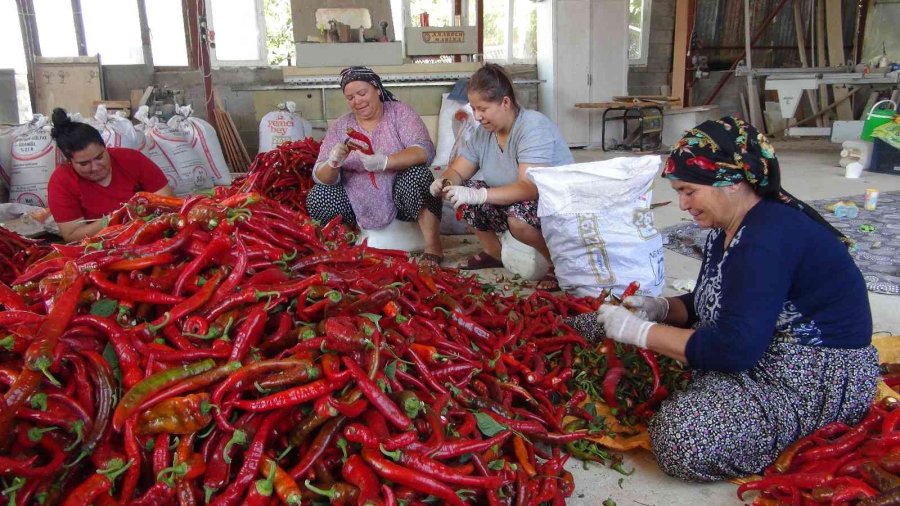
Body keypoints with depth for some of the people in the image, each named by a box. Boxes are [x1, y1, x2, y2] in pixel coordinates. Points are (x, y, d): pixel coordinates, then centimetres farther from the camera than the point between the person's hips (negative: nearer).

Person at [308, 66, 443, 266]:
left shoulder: (400, 113, -6)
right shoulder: (340, 126, 1)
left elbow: (425, 150, -23)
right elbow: (321, 177, -5)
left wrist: (382, 161, -39)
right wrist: (333, 163, -30)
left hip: (400, 197, -3)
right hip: (358, 204, 3)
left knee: (416, 173, -31)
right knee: (317, 198, -17)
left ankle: (433, 246, -22)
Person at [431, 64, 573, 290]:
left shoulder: (533, 126, -25)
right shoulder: (484, 131, -2)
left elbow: (529, 188, -36)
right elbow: (457, 171, 2)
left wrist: (476, 195, -43)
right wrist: (444, 182, -22)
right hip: (510, 202, 7)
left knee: (518, 215, -37)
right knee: (465, 189, -10)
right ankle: (492, 252, 10)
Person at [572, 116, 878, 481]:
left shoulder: (769, 238, -26)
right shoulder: (729, 229, 5)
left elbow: (734, 350, -32)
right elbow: (707, 305, 16)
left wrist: (640, 331, -25)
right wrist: (659, 308, -4)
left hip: (817, 378, -9)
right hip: (759, 350, 10)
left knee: (681, 438, -26)